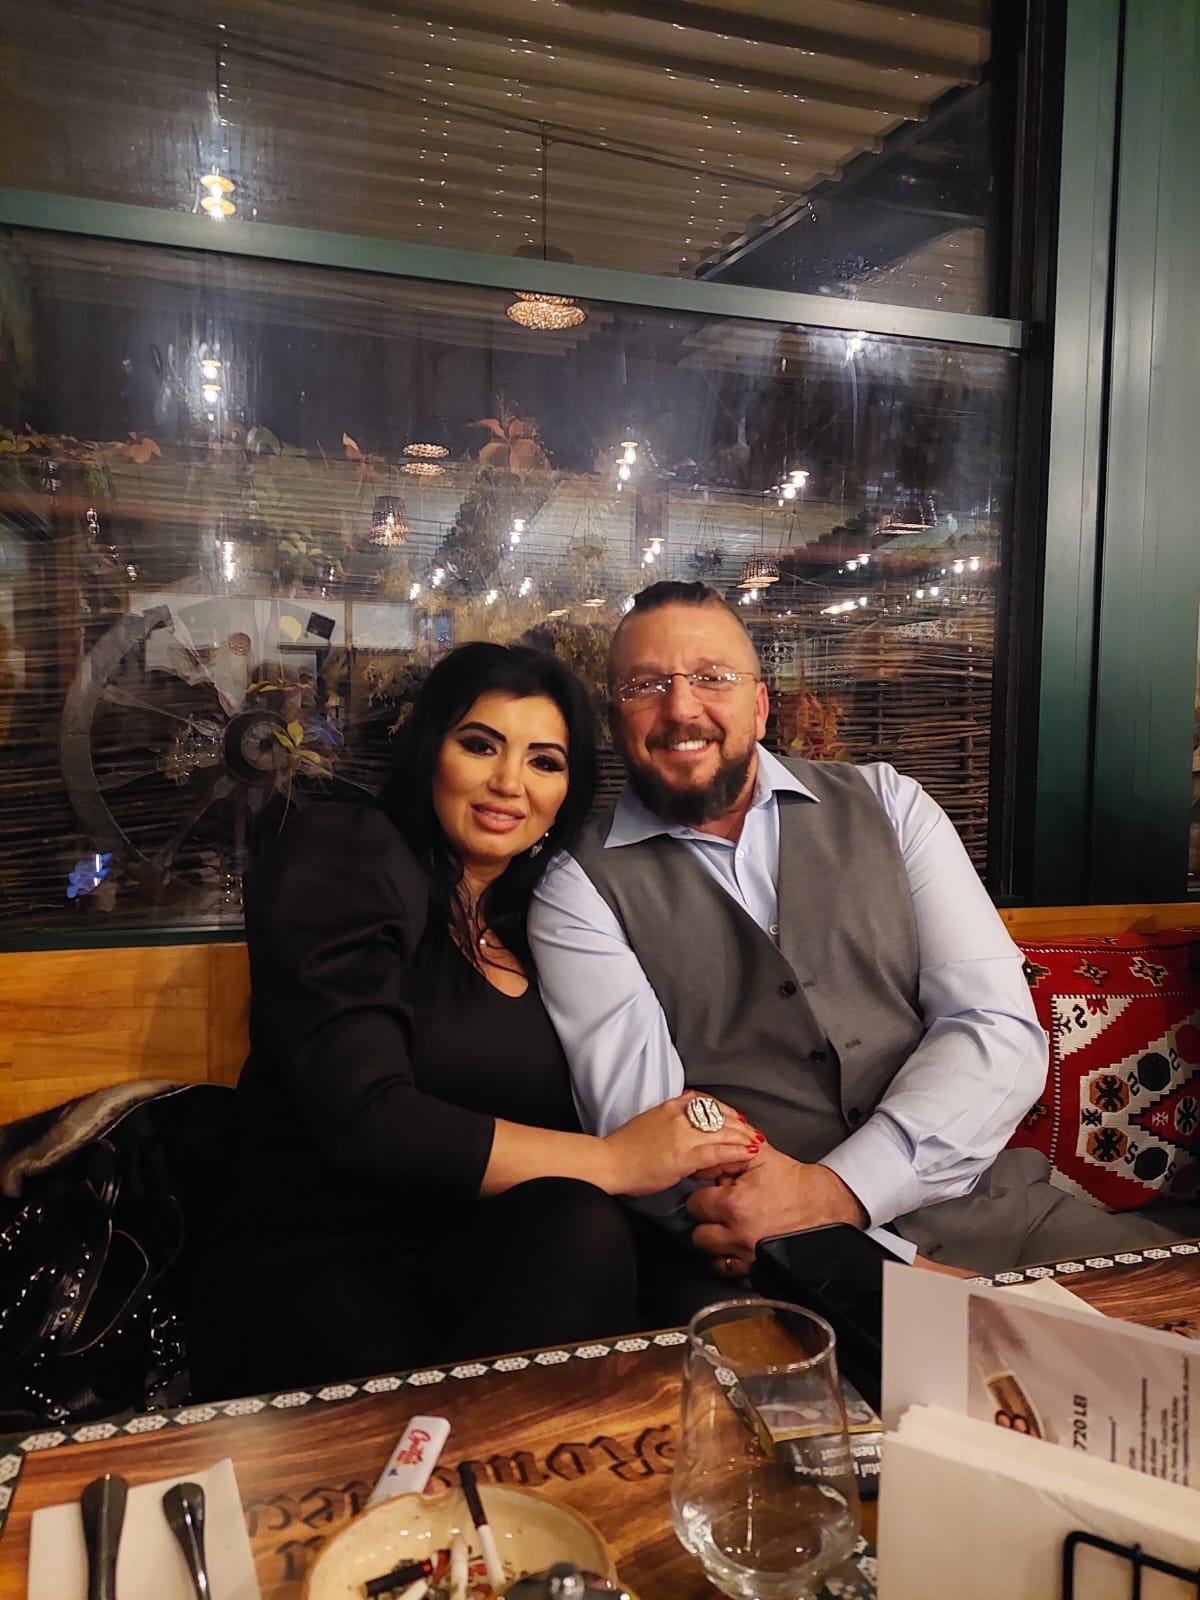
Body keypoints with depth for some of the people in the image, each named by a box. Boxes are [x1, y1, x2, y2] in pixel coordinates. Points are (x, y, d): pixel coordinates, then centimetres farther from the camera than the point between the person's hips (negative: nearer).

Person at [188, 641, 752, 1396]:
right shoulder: (337, 855, -4)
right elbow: (363, 1119, -16)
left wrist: (694, 1158, -11)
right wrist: (612, 1159, -15)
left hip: (477, 1272, 5)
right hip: (310, 1274, -4)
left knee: (579, 1229, -30)